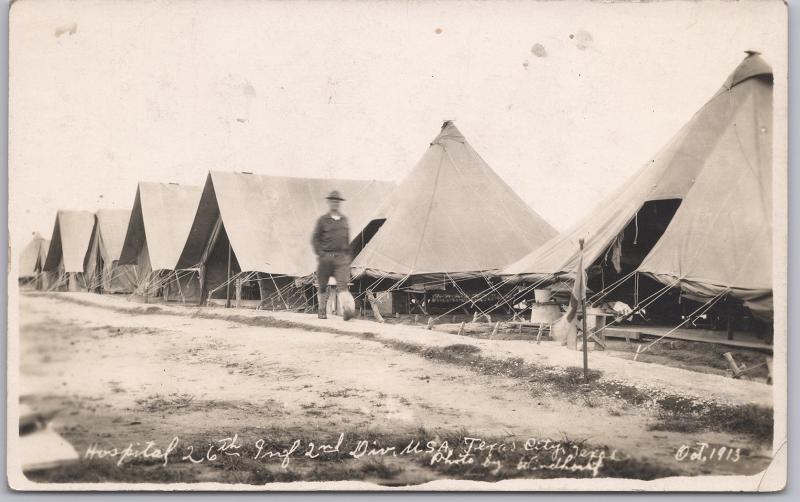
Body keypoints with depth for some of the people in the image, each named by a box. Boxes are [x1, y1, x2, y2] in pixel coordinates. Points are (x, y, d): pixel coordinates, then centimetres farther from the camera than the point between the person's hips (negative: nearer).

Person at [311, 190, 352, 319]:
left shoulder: (344, 219, 13)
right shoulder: (322, 220, 2)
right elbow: (315, 238, 2)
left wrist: (348, 254, 18)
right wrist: (319, 254, -9)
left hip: (341, 257, 1)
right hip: (325, 256, -1)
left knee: (343, 283, -14)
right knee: (322, 285, 6)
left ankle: (346, 310, -24)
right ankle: (322, 310, 21)